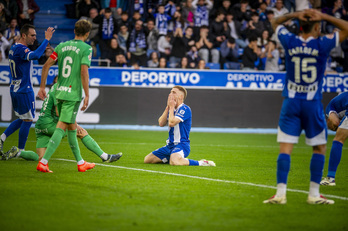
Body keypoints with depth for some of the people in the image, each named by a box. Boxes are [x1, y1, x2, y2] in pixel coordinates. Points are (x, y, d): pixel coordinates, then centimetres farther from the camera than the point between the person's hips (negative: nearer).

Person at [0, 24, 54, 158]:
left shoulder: (14, 48, 13)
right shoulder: (20, 49, -18)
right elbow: (35, 56, -37)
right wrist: (46, 39, -33)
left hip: (15, 90, 10)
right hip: (24, 91, -10)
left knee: (22, 119, 18)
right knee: (28, 120, 0)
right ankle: (20, 151, 5)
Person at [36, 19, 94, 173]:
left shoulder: (62, 46, 10)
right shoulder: (86, 48, -6)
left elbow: (46, 65, 7)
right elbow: (84, 71, -16)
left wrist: (42, 87, 14)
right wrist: (87, 95, -13)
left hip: (60, 92, 7)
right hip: (73, 94, -6)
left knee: (72, 127, 17)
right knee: (62, 127, -7)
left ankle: (80, 163, 27)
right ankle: (43, 162, -16)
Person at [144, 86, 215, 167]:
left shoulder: (184, 109, -12)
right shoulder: (172, 109, 15)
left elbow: (172, 123, -23)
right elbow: (161, 123, 3)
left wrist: (171, 107, -10)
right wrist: (168, 107, -2)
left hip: (181, 145, -9)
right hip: (170, 145, 9)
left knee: (174, 162, -40)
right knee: (147, 159, 5)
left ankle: (200, 163, -21)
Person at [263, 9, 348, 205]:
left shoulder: (290, 42, -1)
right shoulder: (322, 44, -6)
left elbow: (275, 22, 20)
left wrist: (296, 15, 6)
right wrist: (323, 16, 2)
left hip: (291, 103, 2)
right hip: (312, 103, -2)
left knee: (286, 148, -1)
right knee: (320, 148, 12)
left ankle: (281, 193, -10)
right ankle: (314, 194, 9)